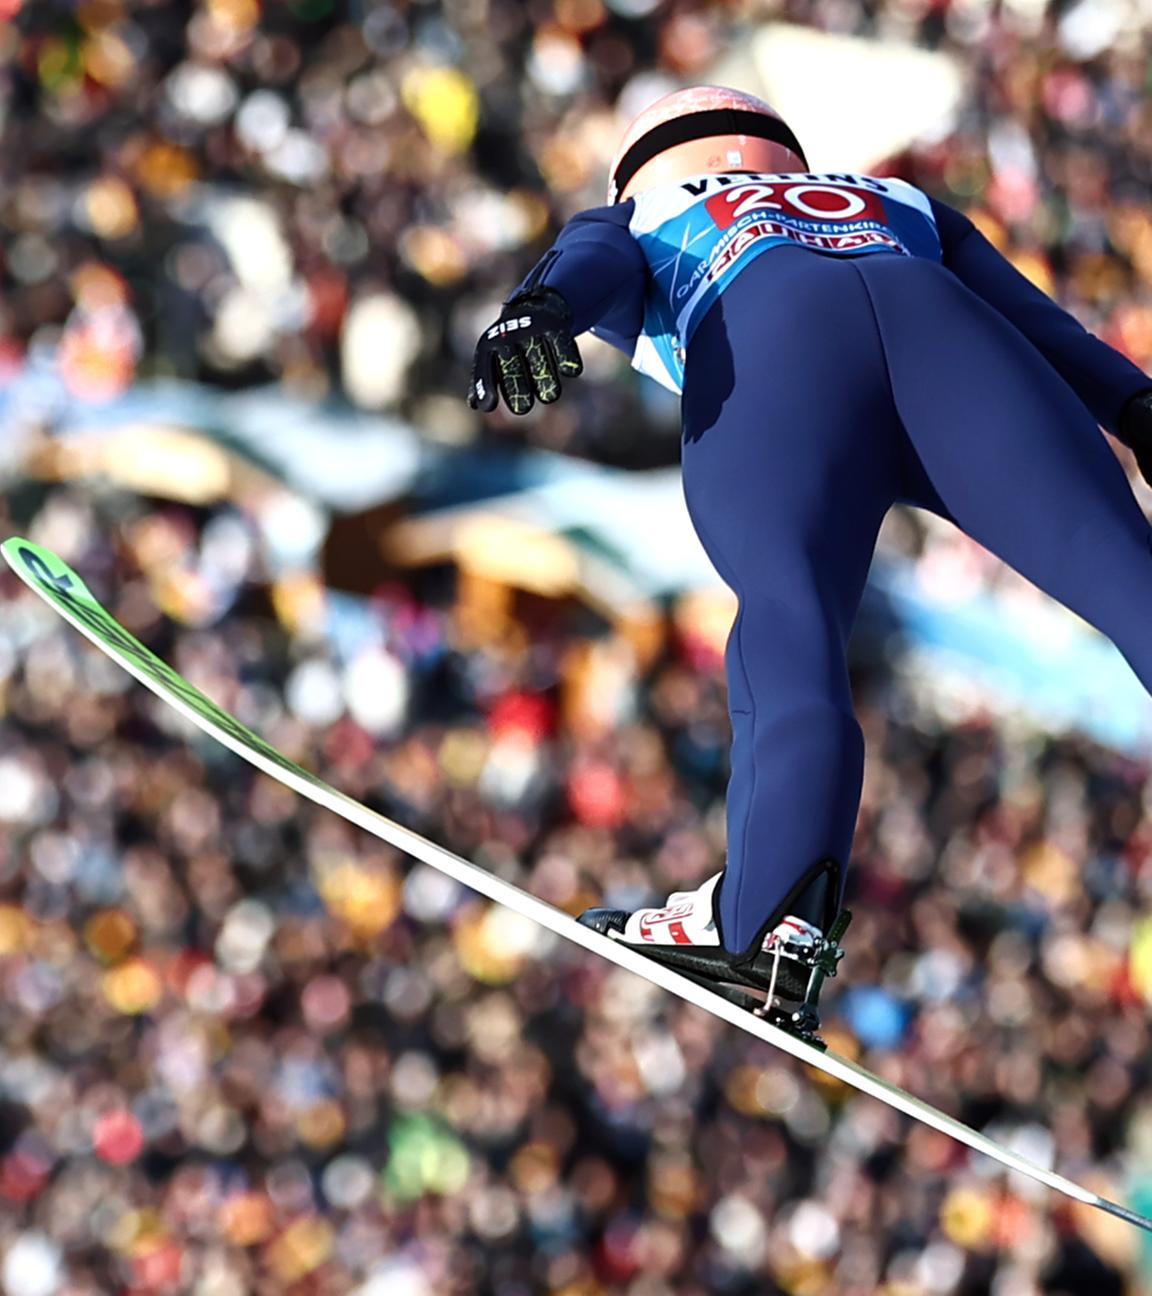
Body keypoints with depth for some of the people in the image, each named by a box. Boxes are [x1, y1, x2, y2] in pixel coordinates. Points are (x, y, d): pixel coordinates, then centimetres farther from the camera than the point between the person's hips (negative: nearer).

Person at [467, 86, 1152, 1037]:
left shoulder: (632, 225, 39)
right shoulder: (902, 208, 46)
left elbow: (590, 266, 14)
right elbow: (1028, 310, 29)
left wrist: (538, 309, -6)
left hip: (766, 347, -1)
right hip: (943, 322, 1)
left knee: (790, 618, -20)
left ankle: (769, 915, -43)